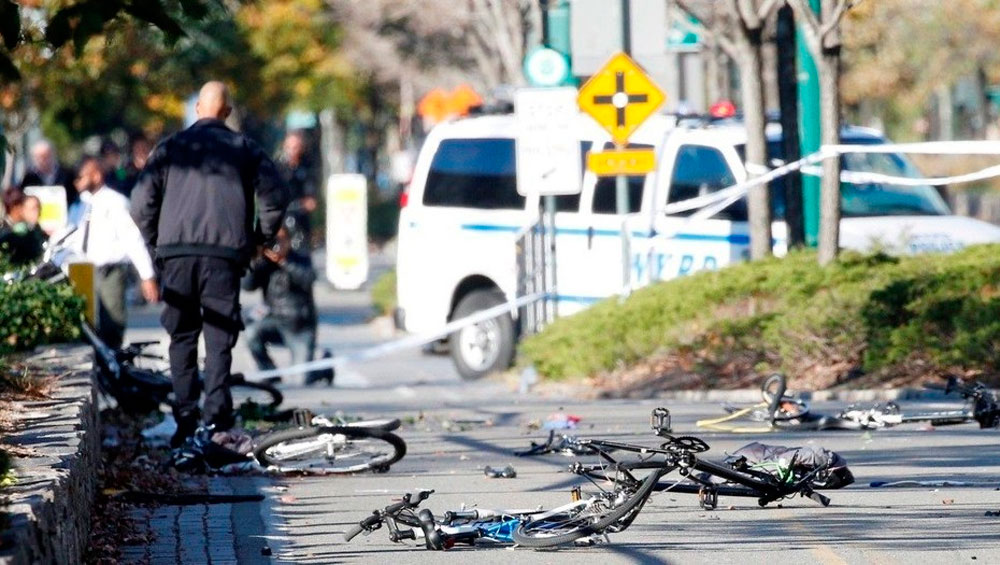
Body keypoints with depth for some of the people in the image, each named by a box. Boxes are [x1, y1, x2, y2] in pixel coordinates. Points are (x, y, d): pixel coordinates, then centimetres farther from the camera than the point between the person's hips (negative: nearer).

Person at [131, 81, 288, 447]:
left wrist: (155, 243, 16)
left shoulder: (171, 147, 11)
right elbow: (274, 195, 1)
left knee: (182, 337, 9)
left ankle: (185, 420, 2)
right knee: (219, 338, 2)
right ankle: (217, 418, -9)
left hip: (177, 252, 1)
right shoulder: (244, 148, 10)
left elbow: (142, 201, 5)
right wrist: (261, 240, 13)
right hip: (225, 253, -1)